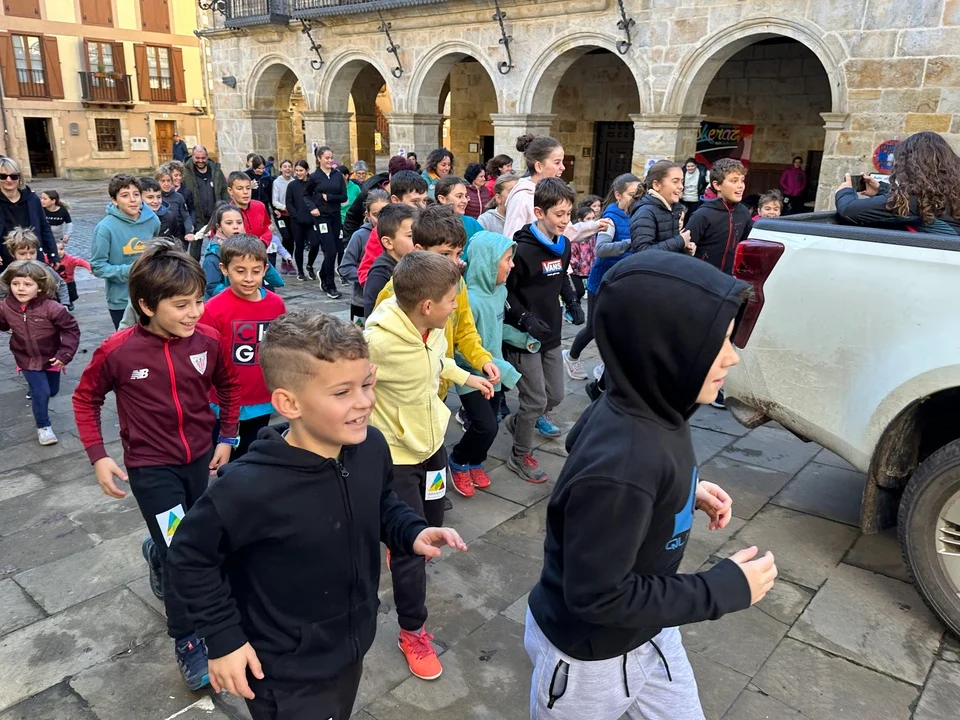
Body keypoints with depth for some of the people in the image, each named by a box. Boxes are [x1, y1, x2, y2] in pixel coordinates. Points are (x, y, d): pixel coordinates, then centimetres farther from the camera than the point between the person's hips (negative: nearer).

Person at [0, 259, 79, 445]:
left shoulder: (51, 307, -26)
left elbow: (71, 329, -18)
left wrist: (65, 354, -20)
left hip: (51, 357, 0)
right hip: (27, 359, 0)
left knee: (52, 390, 21)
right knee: (41, 393, -8)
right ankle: (43, 427, 15)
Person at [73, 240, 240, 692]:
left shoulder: (208, 341, -14)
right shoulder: (117, 351, -20)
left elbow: (228, 386, 6)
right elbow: (86, 399, -3)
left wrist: (228, 438, 4)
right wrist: (98, 457, -8)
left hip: (201, 458, 4)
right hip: (150, 467, -4)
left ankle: (157, 552, 56)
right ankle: (187, 641, 20)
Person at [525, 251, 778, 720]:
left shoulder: (648, 410, -12)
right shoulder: (619, 467, -39)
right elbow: (597, 596, -29)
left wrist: (688, 491, -4)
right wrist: (727, 588, -22)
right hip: (589, 658, -7)